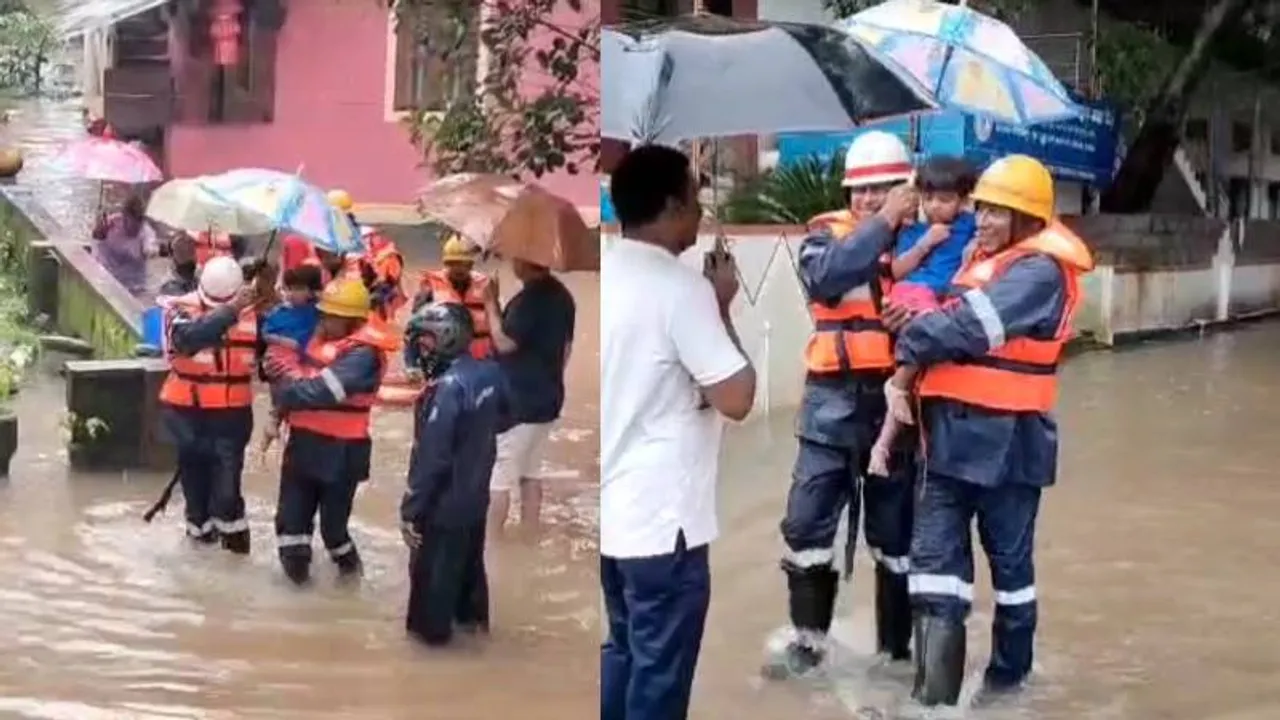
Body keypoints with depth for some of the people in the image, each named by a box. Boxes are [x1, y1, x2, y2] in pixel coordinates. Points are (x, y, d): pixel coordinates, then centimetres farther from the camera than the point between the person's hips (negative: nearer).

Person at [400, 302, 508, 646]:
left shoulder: (446, 388, -30)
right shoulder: (489, 372, -7)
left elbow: (430, 459, -28)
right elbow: (502, 418, 12)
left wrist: (410, 509, -20)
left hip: (445, 501, -8)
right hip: (476, 492, 8)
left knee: (433, 566, 13)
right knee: (470, 557, 27)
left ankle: (430, 627, 29)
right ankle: (472, 614, 44)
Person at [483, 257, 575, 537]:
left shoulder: (530, 298, -21)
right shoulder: (562, 295, 7)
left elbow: (504, 342, -20)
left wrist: (491, 303, -10)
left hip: (517, 401, -9)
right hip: (545, 399, 9)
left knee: (497, 478, 0)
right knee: (530, 473, 17)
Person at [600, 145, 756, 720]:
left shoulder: (604, 275, 5)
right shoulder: (680, 287, -19)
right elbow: (736, 397, -19)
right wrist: (721, 307, -8)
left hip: (610, 511, 9)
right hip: (661, 520, -8)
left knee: (622, 652, 22)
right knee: (659, 673, 4)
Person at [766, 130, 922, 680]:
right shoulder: (828, 233, 3)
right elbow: (824, 277, -20)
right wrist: (883, 223, -18)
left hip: (896, 404, 0)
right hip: (833, 405, 0)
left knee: (897, 532, 8)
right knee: (806, 525, 2)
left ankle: (898, 646, 21)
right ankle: (806, 640, 17)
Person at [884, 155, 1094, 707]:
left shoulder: (1040, 270, -12)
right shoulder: (982, 260, 16)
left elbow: (974, 326, -22)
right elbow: (955, 324, 12)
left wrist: (913, 339, -10)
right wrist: (918, 322, -8)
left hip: (1007, 440, -7)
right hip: (952, 435, 7)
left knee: (1009, 560, 10)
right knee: (934, 558, 0)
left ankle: (1008, 678, 27)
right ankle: (935, 693, 1)